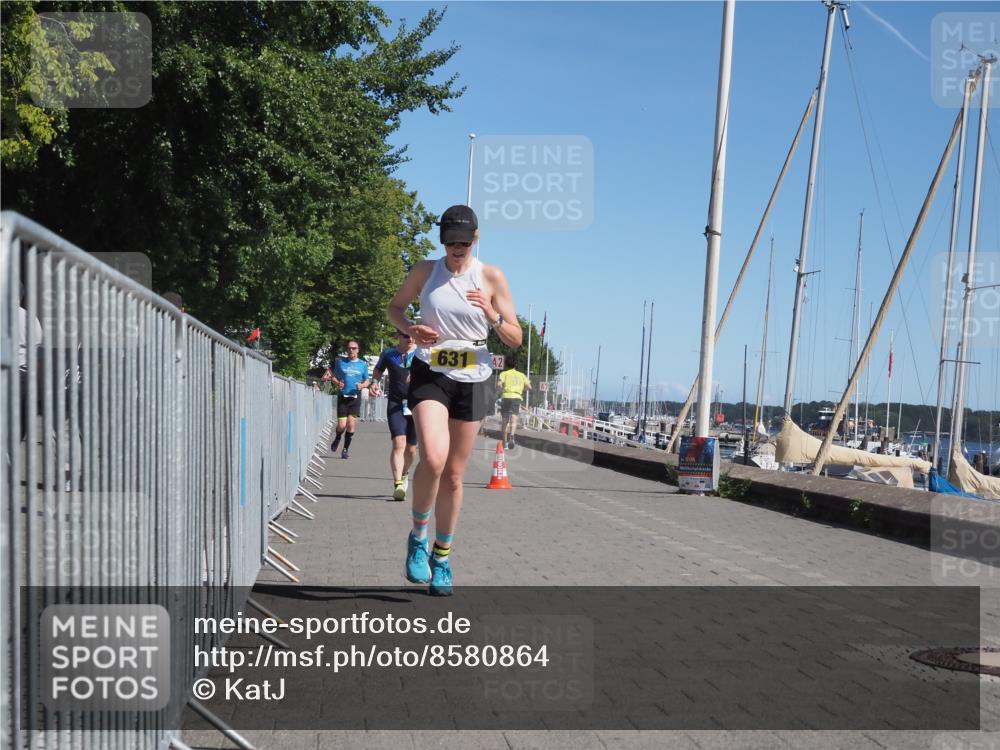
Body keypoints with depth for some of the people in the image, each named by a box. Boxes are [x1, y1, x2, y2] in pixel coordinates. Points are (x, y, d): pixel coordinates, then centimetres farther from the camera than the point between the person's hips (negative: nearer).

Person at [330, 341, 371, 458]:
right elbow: (334, 377, 13)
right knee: (342, 425, -6)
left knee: (351, 424, -6)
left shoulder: (363, 364, 7)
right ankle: (337, 439, 28)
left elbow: (367, 381, 13)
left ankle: (346, 449, 9)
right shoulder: (340, 362, 6)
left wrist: (362, 385, -9)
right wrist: (337, 383, -10)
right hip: (342, 397, 0)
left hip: (355, 397, 0)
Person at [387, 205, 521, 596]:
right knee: (433, 458, -25)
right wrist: (411, 329, -6)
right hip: (429, 374, -1)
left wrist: (493, 317, -19)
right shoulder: (425, 271, 1)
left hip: (472, 381, 1)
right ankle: (418, 537, -1)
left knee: (454, 475, 8)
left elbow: (515, 339, 1)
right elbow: (395, 307, 16)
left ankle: (442, 556, 26)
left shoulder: (492, 277, -1)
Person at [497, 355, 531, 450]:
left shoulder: (504, 373, 9)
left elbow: (499, 384, -9)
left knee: (505, 421, 12)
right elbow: (529, 387, 15)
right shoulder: (521, 375, 17)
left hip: (506, 396, 0)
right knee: (514, 419, -13)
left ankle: (505, 442, 18)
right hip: (517, 397, 0)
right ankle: (511, 435, -43)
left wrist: (501, 390, 10)